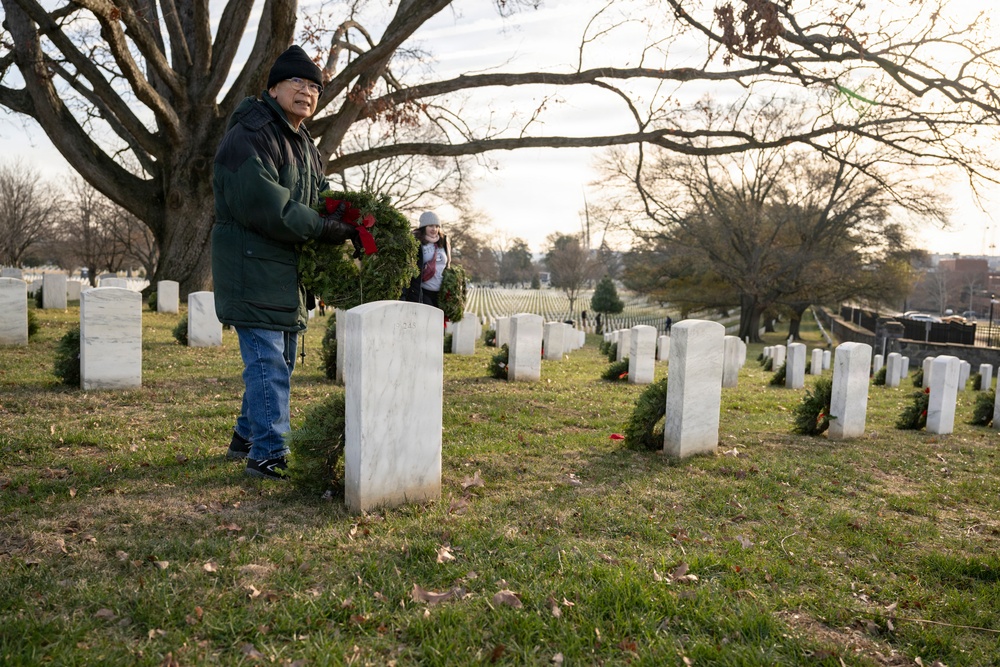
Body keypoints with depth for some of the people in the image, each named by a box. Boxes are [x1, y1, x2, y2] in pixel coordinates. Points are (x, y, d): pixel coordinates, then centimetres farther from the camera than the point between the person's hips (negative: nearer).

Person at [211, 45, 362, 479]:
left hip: (288, 271, 10)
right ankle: (268, 455, -2)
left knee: (280, 359, 16)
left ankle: (247, 438, 31)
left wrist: (343, 211, -2)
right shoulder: (250, 136, -13)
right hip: (253, 267, -10)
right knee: (268, 361, -10)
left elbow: (320, 193, 21)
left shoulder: (304, 143, 20)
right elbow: (264, 204, -25)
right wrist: (323, 228, -23)